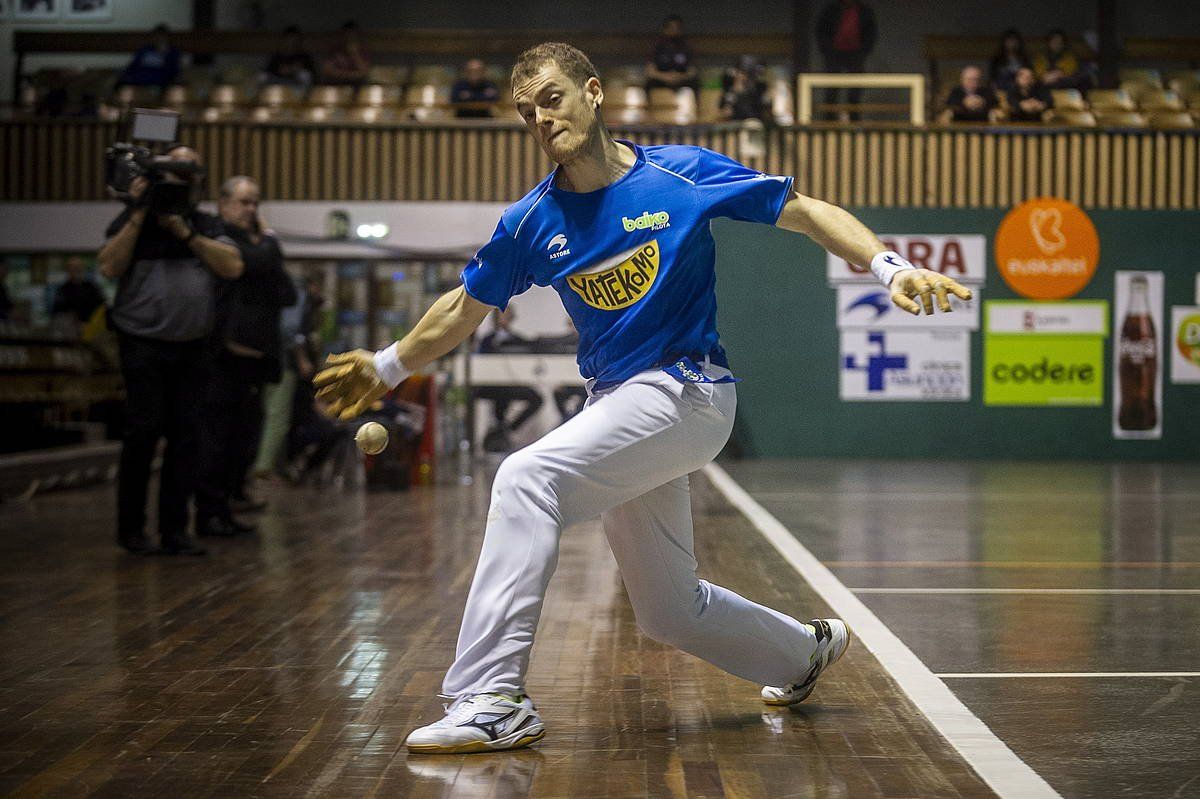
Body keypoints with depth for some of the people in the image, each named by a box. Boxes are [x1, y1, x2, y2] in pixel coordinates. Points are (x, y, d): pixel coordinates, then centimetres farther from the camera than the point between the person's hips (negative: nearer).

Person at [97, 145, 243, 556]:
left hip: (191, 348, 3)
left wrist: (185, 232, -8)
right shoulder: (135, 219, 4)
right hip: (143, 346, -3)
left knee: (184, 436, 1)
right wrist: (138, 216, -11)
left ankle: (174, 530, 8)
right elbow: (109, 266, -9)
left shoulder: (208, 226, 14)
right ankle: (130, 528, 5)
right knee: (144, 431, -7)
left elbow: (233, 267, -3)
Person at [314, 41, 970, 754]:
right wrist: (389, 367, 20)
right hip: (615, 404, 6)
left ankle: (491, 701, -26)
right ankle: (807, 650, 40)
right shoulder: (532, 221, 4)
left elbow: (806, 211, -3)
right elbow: (465, 308, 19)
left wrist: (890, 267, -14)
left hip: (685, 391, -6)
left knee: (527, 478, -26)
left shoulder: (683, 173, -6)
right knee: (670, 611, 12)